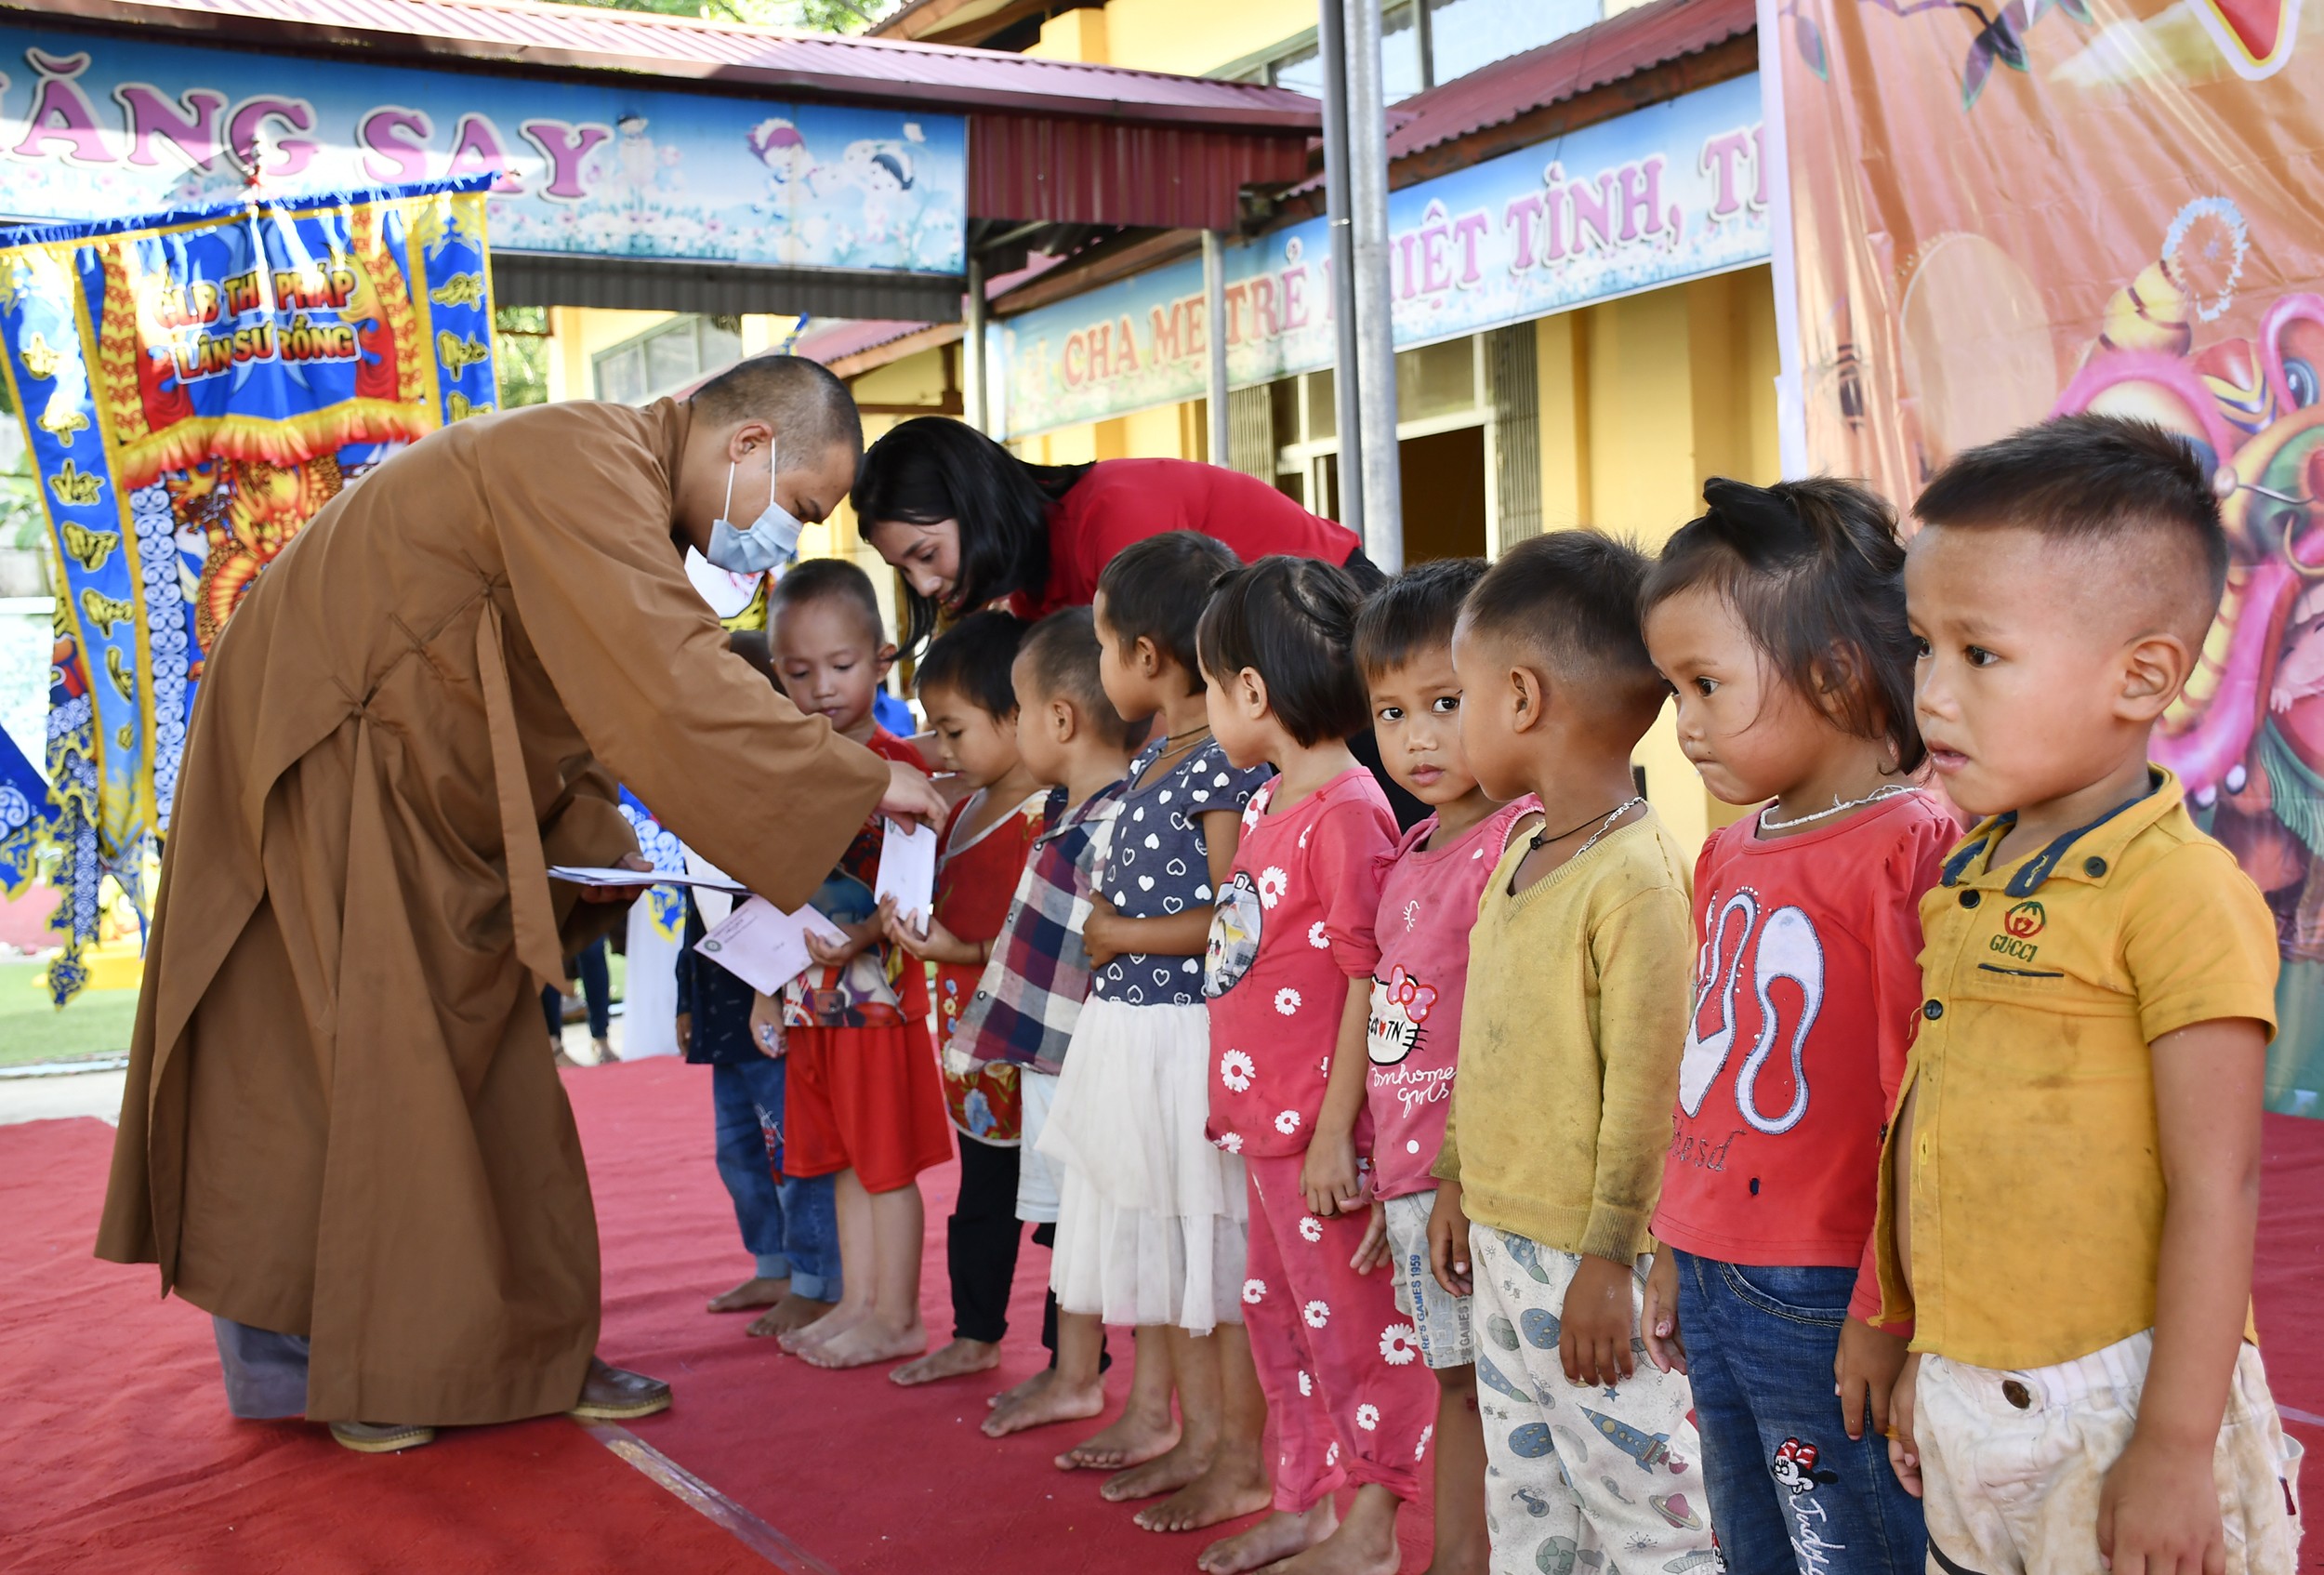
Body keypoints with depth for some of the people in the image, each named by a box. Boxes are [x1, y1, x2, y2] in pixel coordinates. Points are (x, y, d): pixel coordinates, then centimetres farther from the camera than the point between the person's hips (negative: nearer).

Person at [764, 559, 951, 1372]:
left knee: (887, 1158, 0)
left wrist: (861, 936, -29)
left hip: (880, 986, -6)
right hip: (810, 996, 7)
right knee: (844, 1159, 13)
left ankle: (897, 1316, 9)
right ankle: (857, 1304, 22)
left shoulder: (899, 765, -9)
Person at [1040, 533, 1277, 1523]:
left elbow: (1230, 919, -21)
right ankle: (1163, 1420, 33)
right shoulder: (1154, 755, 12)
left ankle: (1243, 1464, 11)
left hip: (1191, 1037, -10)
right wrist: (1103, 922, 6)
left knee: (1215, 1254, 0)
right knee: (1152, 1241, 18)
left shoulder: (1226, 762, -17)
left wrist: (1118, 936, -13)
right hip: (1130, 1033, 10)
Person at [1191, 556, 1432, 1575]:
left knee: (1350, 1322, 3)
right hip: (1263, 1120, 10)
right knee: (1278, 1312, 19)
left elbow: (1369, 985, -20)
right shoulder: (1270, 804, 10)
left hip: (1317, 1129, -10)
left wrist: (1335, 1130, -19)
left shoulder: (1346, 814, -19)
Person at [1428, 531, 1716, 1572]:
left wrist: (1609, 1257, -18)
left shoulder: (1637, 872, -19)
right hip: (1501, 1241, 9)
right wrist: (1456, 1181, 19)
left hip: (1585, 1260, -9)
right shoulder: (1518, 856, 9)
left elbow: (1643, 1084, -20)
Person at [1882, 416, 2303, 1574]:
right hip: (1968, 1408, 7)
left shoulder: (2178, 892, -16)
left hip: (2114, 1409, -7)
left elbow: (2214, 1190, -17)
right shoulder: (1967, 883, 7)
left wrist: (2176, 1448, -16)